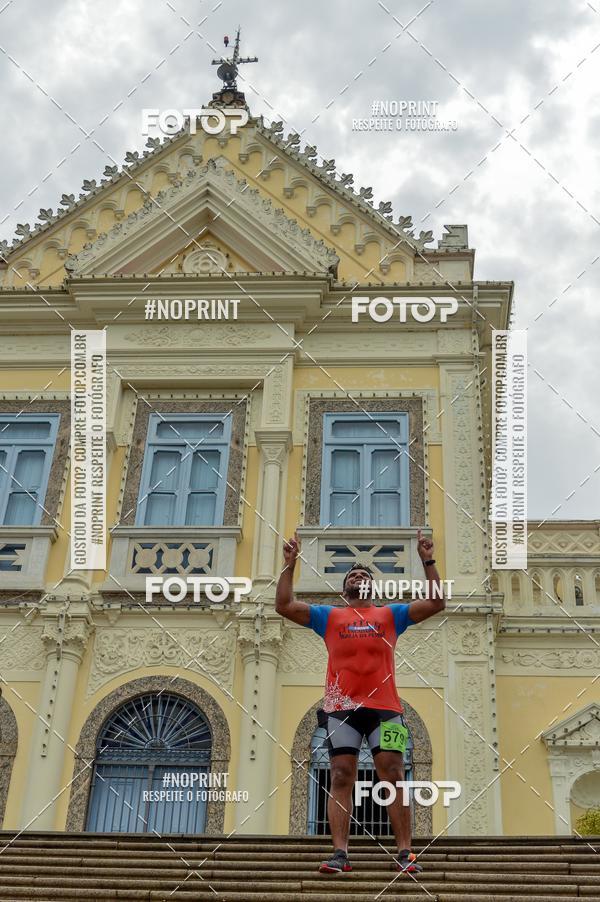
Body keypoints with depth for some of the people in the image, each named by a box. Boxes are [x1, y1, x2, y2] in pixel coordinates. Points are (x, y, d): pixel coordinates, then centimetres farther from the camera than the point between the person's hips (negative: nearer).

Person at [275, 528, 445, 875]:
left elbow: (436, 603, 11)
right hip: (342, 707, 0)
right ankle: (340, 853, -5)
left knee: (394, 775, -5)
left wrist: (428, 562, 4)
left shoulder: (390, 614, 18)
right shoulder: (329, 616, 18)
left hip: (384, 706, 0)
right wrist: (290, 565, 3)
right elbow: (284, 605, 10)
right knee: (341, 778, -4)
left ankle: (405, 853, -3)